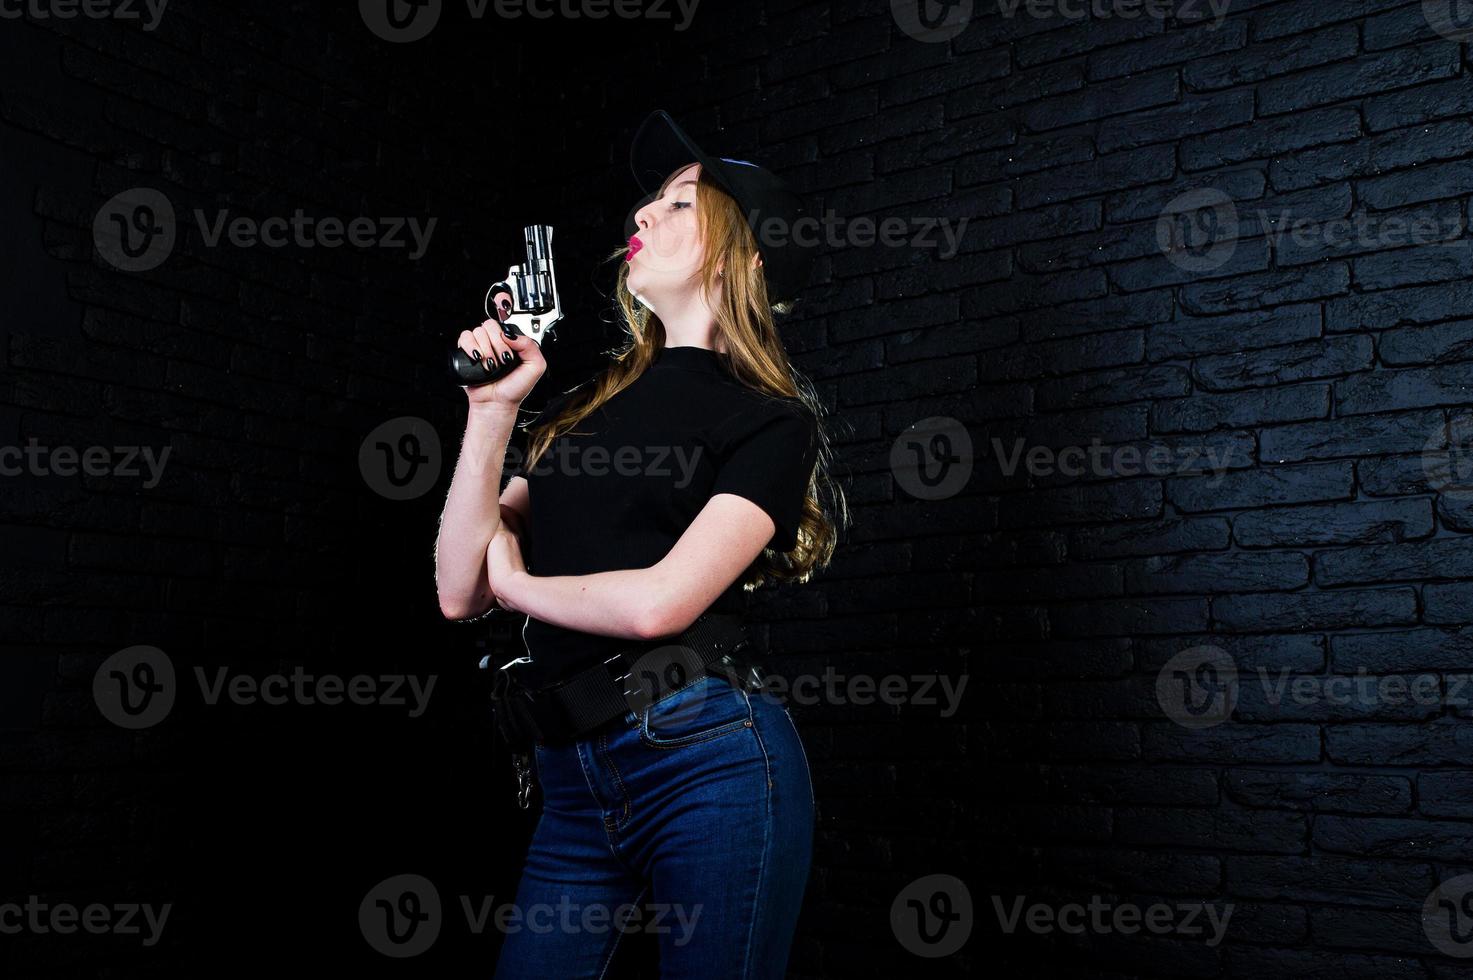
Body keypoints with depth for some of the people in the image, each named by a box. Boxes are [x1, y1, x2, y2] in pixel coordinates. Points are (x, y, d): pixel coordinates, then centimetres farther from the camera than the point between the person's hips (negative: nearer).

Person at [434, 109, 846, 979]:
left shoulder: (768, 419, -4)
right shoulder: (584, 406, 13)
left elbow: (658, 602, -17)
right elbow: (460, 593, 6)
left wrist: (516, 580, 0)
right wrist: (492, 411, 0)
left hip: (709, 764, -5)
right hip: (576, 777, 6)